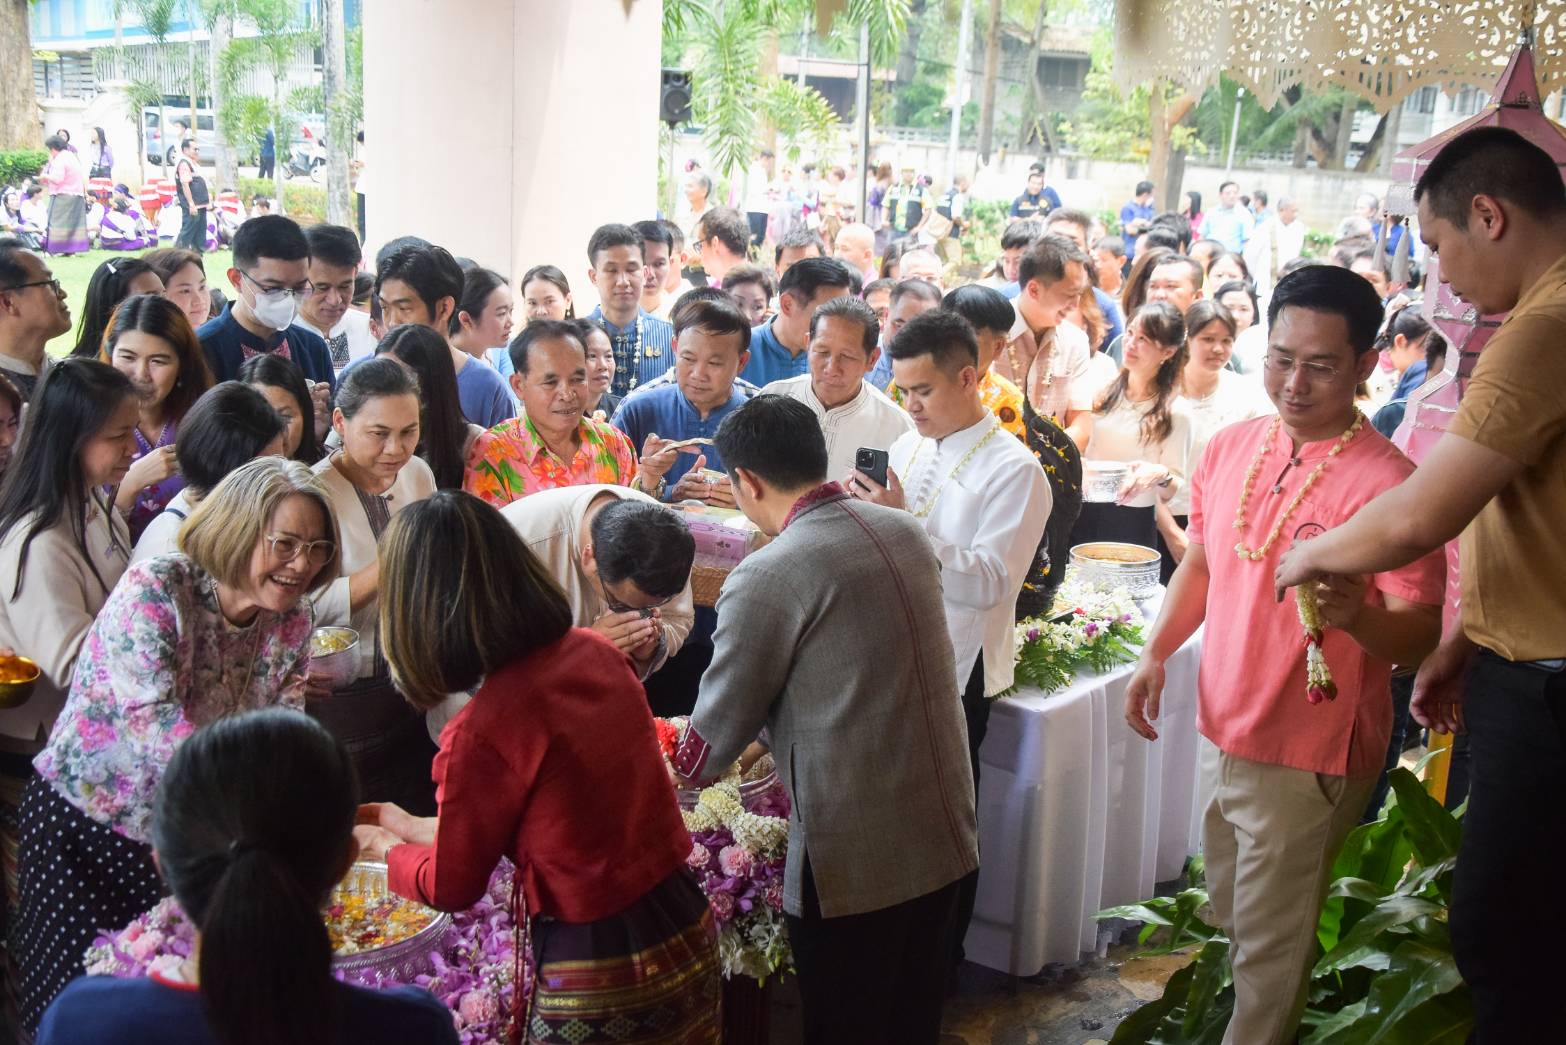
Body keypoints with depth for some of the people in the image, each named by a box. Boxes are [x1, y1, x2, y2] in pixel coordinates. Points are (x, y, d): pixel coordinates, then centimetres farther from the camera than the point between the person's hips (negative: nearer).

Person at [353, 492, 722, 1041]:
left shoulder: (483, 731, -24)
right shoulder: (597, 653, -5)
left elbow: (452, 887, -5)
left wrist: (384, 848, 16)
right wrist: (418, 826, 21)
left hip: (597, 983, -6)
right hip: (689, 931, 7)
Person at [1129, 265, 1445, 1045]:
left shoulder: (1385, 481, -18)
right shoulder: (1231, 448, 2)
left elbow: (1421, 632, -19)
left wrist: (1357, 615, -40)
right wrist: (1157, 651, 3)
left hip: (1310, 760, -7)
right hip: (1227, 737, 7)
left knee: (1269, 952, 3)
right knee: (1229, 929, 24)